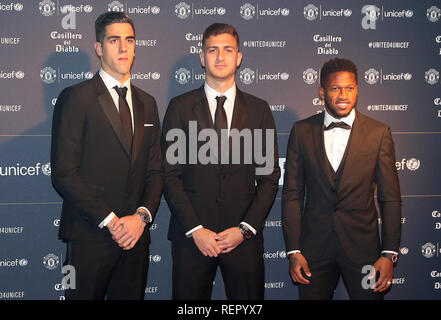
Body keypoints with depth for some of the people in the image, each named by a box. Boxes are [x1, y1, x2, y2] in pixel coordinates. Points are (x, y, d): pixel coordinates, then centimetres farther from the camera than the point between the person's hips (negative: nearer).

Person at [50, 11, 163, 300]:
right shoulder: (76, 98, -3)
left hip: (137, 235, 5)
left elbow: (155, 170, 13)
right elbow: (64, 173, -10)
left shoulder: (147, 103, 15)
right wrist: (110, 221, -13)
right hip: (90, 237, -5)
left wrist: (142, 216, -4)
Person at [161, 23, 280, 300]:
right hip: (191, 235, -1)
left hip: (244, 236, 1)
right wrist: (195, 229, -8)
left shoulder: (259, 110, 7)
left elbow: (270, 177, 5)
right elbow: (170, 175, 0)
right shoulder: (180, 107, 3)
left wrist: (245, 228, -5)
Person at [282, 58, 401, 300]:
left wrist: (389, 253, -6)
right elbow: (292, 194, 2)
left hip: (362, 245, -1)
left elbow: (390, 198, -1)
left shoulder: (378, 133, -1)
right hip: (314, 248, 1)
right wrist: (293, 250, -4)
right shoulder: (301, 131, 2)